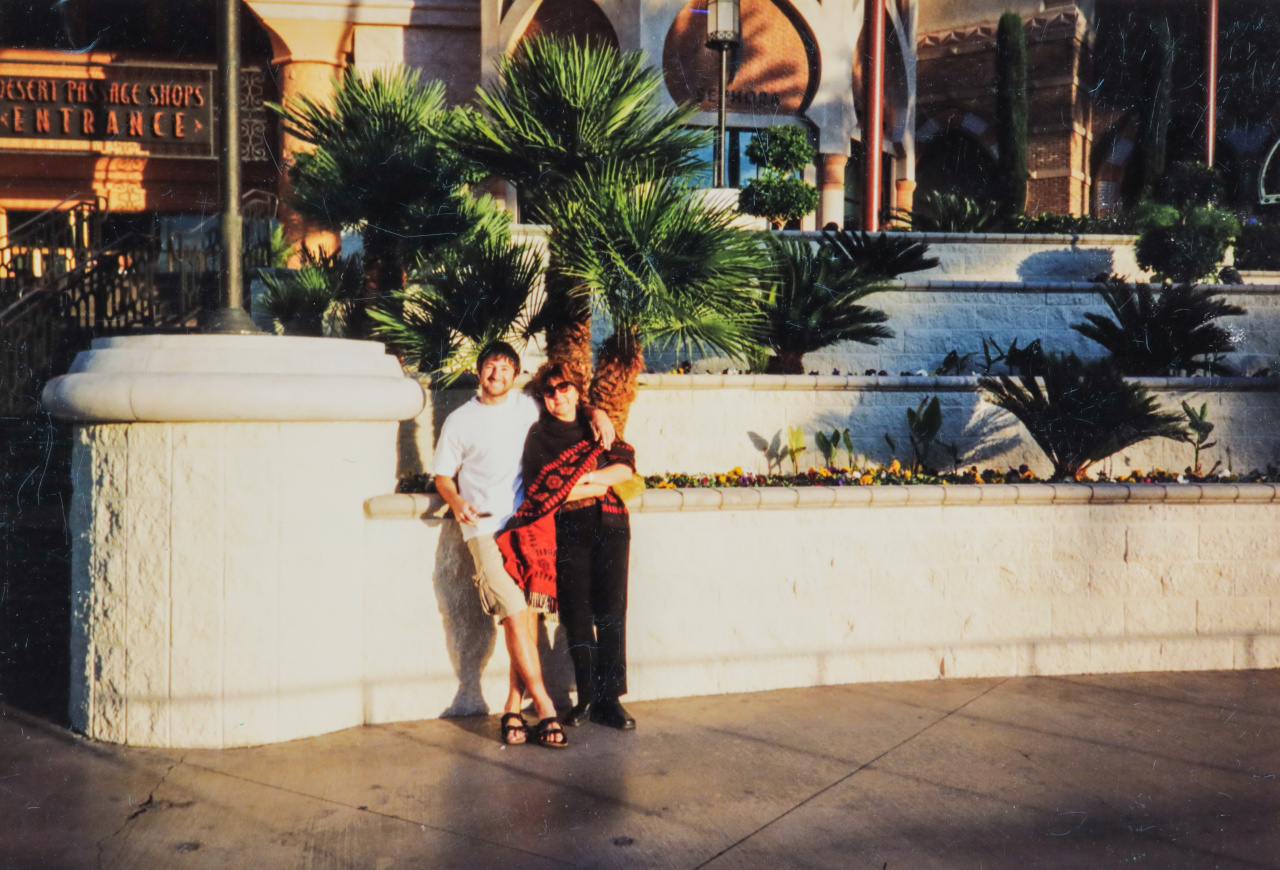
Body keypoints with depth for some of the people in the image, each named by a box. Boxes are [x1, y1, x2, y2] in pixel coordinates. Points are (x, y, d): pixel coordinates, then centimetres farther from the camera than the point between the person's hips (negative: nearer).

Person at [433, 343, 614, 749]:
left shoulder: (528, 408, 14)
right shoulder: (460, 422, 8)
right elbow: (443, 475, 13)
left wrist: (597, 413, 8)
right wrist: (457, 503, -8)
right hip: (486, 529, -3)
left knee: (527, 614, -4)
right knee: (515, 614, -13)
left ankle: (513, 707, 5)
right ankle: (545, 708, -7)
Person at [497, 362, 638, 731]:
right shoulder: (538, 437, 9)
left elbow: (626, 466, 6)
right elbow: (543, 489, -5)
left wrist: (587, 478, -9)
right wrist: (598, 486, -2)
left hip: (608, 525, 2)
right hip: (568, 531, -2)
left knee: (611, 611, -5)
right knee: (576, 612, -7)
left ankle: (609, 698, -2)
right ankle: (587, 697, 1)